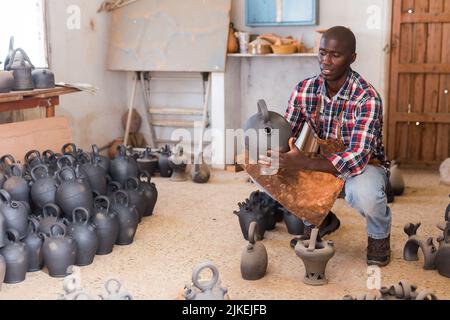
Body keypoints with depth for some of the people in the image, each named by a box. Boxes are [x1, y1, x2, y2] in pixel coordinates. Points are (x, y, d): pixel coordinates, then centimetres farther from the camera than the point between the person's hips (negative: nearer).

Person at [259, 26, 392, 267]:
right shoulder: (305, 89, -11)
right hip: (324, 163, 5)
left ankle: (379, 234, 0)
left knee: (362, 193, -39)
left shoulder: (367, 98, -27)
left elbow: (356, 158, -35)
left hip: (365, 165, -5)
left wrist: (302, 163, -46)